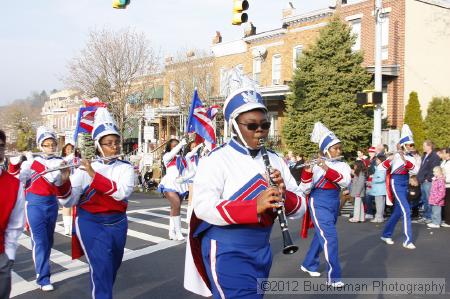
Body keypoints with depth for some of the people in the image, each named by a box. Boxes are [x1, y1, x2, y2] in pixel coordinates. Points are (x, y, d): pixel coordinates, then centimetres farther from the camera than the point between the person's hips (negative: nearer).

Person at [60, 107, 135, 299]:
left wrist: (94, 175, -28)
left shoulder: (126, 168, -3)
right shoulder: (84, 168, -5)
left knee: (111, 268, 19)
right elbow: (69, 201, -11)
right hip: (91, 223, -3)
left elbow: (122, 192, -23)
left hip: (117, 224, 3)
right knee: (101, 267, -18)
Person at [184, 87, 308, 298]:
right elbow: (203, 207, -24)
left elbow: (300, 207, 3)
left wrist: (284, 194, -19)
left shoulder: (275, 160, 4)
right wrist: (255, 206, -34)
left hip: (262, 251, 7)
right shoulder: (216, 160, -13)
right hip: (226, 254, -6)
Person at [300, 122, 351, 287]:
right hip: (319, 204, -6)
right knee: (330, 238, -12)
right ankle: (333, 276, -4)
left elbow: (346, 181, -19)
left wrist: (327, 169, -30)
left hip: (334, 204, 6)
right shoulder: (316, 165, -11)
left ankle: (308, 264, 37)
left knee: (321, 236, 18)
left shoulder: (343, 166, 2)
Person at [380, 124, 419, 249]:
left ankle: (386, 234, 27)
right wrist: (391, 158, -39)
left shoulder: (410, 157, 8)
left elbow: (415, 171, -7)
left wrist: (405, 161, -20)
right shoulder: (396, 156, -13)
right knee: (406, 211, -14)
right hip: (396, 183, -8)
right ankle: (408, 240, -9)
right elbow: (383, 167, -22)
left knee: (398, 211, 13)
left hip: (405, 183, 8)